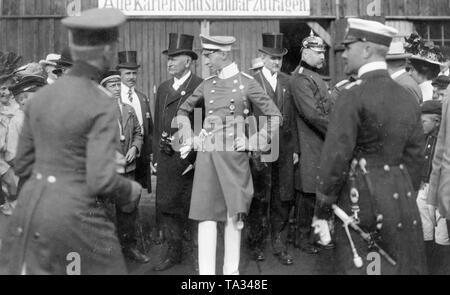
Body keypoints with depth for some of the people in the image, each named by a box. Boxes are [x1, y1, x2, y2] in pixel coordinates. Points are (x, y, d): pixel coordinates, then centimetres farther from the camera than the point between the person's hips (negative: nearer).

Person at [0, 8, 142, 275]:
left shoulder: (40, 97, 4)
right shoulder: (101, 107, -15)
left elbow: (23, 165, 10)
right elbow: (101, 181, -20)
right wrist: (131, 191, -1)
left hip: (31, 206, 6)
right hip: (75, 213, -6)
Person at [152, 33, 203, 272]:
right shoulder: (163, 88, 14)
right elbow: (158, 126, 16)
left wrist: (194, 159, -15)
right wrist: (156, 157, 12)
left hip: (191, 160, -6)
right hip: (166, 160, 6)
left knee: (193, 207, 4)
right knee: (165, 206, 7)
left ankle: (199, 253, 22)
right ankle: (173, 252, 22)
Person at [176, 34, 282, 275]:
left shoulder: (247, 83, -1)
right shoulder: (207, 84, 11)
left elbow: (274, 116, 2)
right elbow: (183, 111, 25)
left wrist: (253, 143, -4)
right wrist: (188, 138, 13)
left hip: (234, 155, -3)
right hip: (206, 154, 3)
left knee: (234, 214, 0)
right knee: (206, 214, 0)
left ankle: (231, 270, 14)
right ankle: (206, 271, 5)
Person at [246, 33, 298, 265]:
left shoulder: (287, 82, 10)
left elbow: (292, 117, 9)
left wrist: (294, 148, 6)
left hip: (284, 149, 4)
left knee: (283, 200, 7)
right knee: (259, 200, 6)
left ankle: (280, 246, 19)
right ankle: (257, 244, 23)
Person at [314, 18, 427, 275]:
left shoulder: (354, 95, -13)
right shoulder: (408, 98, 6)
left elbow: (336, 157, -14)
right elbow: (415, 159, 10)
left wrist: (322, 211, -7)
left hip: (361, 199, -6)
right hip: (401, 203, 6)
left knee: (359, 266, 6)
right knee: (404, 266, 15)